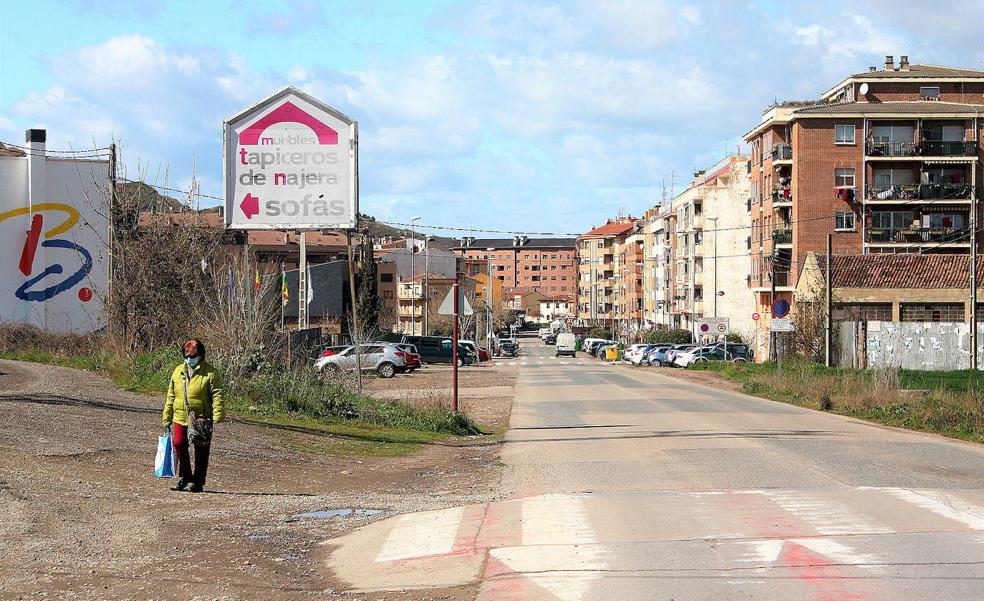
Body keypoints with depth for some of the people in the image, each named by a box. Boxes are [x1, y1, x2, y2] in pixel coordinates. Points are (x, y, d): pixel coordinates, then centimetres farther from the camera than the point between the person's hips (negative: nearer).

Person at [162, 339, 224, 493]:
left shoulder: (209, 372, -4)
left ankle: (198, 482, 16)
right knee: (178, 443, -13)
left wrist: (217, 416, -22)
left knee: (201, 451, 4)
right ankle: (185, 476, 6)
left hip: (202, 418, -3)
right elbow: (170, 396, 15)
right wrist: (167, 418, 13)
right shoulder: (178, 371, 10)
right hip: (180, 417, 3)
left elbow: (216, 395, -10)